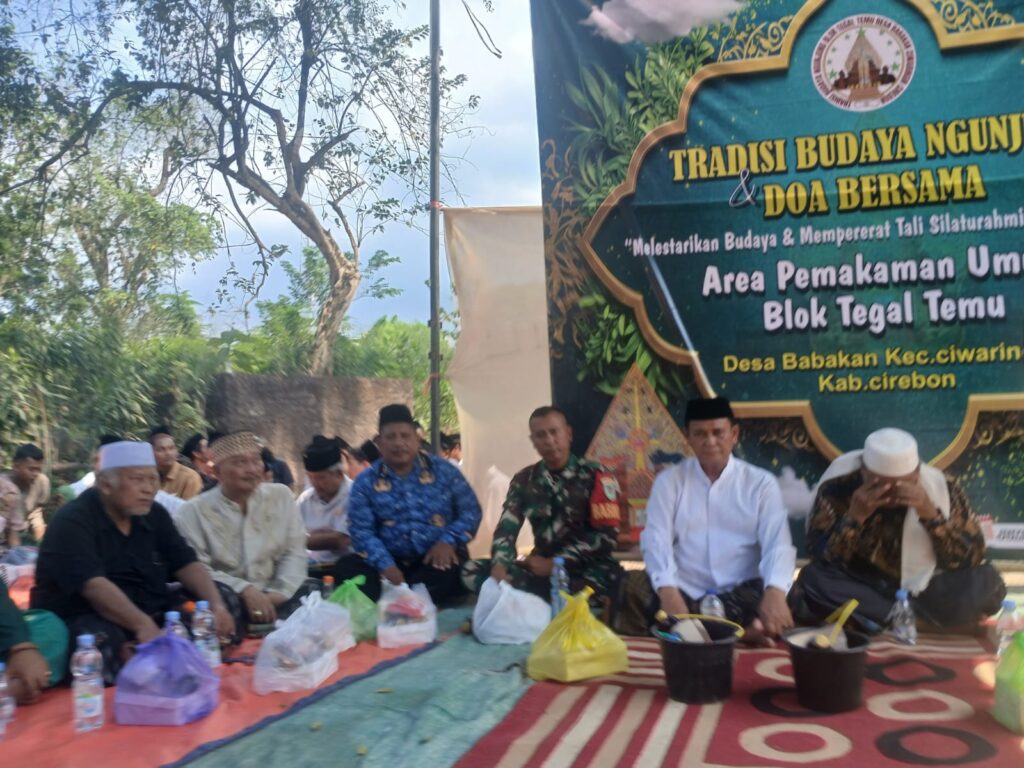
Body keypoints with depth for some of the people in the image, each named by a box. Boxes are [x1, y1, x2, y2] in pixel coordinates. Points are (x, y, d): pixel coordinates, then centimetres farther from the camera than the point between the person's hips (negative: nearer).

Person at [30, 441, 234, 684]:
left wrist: (216, 605, -16)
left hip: (151, 613, 6)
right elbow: (93, 585, -27)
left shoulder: (154, 515, 8)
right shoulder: (72, 522, -13)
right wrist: (143, 626, -40)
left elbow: (187, 565, 3)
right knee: (110, 642, -38)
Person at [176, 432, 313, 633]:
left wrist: (279, 593, -13)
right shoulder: (193, 511, -1)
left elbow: (294, 552, 5)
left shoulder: (281, 497, 9)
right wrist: (245, 590, -22)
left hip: (273, 596, 2)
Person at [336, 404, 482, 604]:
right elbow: (361, 530, -4)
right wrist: (385, 565, -21)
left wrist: (448, 541, -13)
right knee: (346, 568, -25)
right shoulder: (365, 482, 5)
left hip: (438, 558, -1)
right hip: (391, 561, 1)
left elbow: (470, 511, 7)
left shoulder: (443, 470, 7)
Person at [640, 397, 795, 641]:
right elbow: (656, 539, -5)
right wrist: (668, 591, -25)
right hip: (685, 593, 2)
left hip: (743, 593, -1)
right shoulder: (669, 481, 7)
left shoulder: (761, 483, 6)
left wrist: (775, 591, -29)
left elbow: (777, 543, -6)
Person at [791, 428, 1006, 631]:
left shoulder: (941, 488, -13)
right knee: (812, 581, -30)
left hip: (925, 592, 1)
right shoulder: (838, 487, -17)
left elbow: (971, 558, -15)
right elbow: (821, 560, -18)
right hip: (863, 589, -1)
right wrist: (855, 516, -32)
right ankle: (918, 620, -18)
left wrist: (930, 515, -30)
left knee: (985, 584, -25)